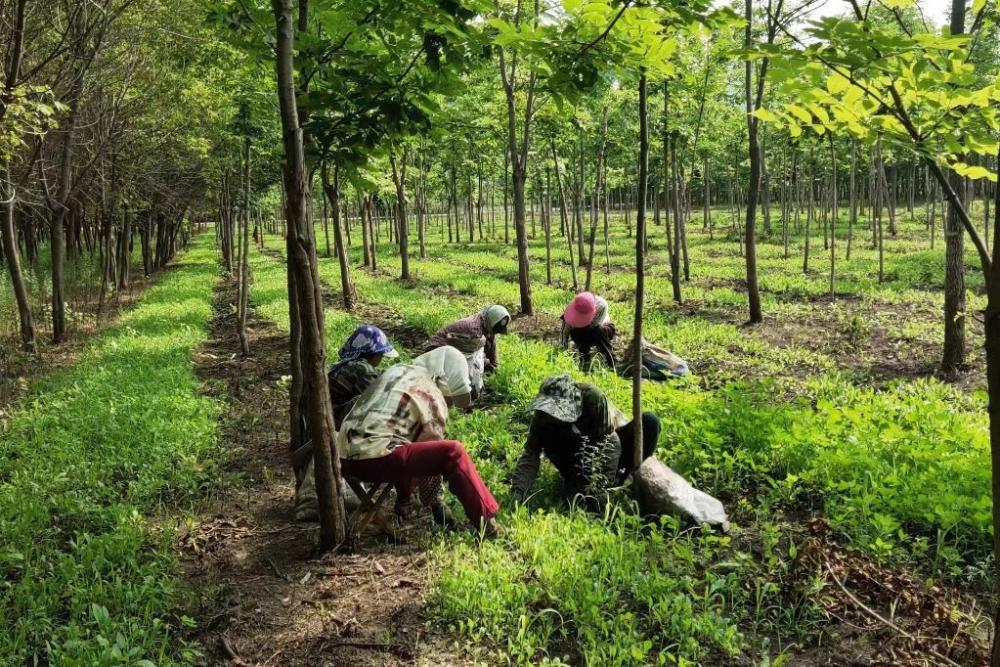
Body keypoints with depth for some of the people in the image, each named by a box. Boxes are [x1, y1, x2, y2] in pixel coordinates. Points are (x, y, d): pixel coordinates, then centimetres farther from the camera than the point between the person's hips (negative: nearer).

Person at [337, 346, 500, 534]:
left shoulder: (396, 370, 20)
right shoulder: (432, 396, 0)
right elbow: (433, 452, 4)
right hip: (374, 459, -8)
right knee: (453, 452, -13)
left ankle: (403, 502, 30)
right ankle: (485, 521, -12)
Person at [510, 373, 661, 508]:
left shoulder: (593, 398, -34)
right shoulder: (543, 415, -21)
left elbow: (609, 444, -33)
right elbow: (531, 453, -21)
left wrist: (598, 494, -35)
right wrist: (518, 490, -37)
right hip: (580, 452, 1)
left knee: (649, 422, -30)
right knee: (546, 435, -29)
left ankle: (618, 479, -14)